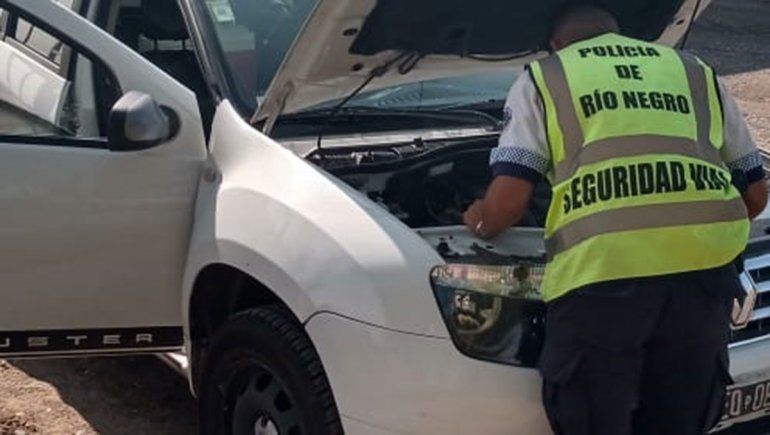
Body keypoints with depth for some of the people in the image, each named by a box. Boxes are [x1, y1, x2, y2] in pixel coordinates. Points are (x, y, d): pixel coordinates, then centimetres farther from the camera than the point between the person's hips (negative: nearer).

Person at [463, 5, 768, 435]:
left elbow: (509, 197, 3)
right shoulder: (697, 73, 27)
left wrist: (483, 223, 24)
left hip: (601, 271, -4)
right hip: (704, 269, 4)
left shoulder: (544, 79, 17)